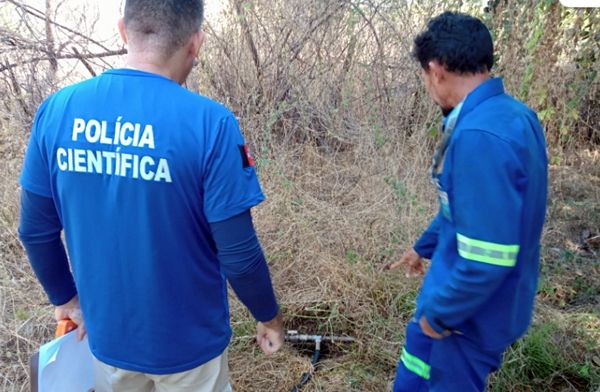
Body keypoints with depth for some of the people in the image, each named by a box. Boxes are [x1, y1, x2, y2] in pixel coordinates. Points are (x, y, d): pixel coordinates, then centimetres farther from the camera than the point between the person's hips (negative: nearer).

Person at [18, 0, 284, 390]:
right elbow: (238, 253, -20)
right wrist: (269, 316, -1)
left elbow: (36, 231, -2)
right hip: (187, 340, -3)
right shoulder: (210, 123, -24)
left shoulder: (57, 110, -10)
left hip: (108, 336, 4)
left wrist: (66, 298, 15)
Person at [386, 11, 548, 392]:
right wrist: (424, 246, 23)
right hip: (469, 289, 8)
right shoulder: (512, 114, 0)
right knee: (419, 345, 28)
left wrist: (439, 313, -16)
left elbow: (486, 259, -31)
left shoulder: (481, 136, -33)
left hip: (476, 307, -8)